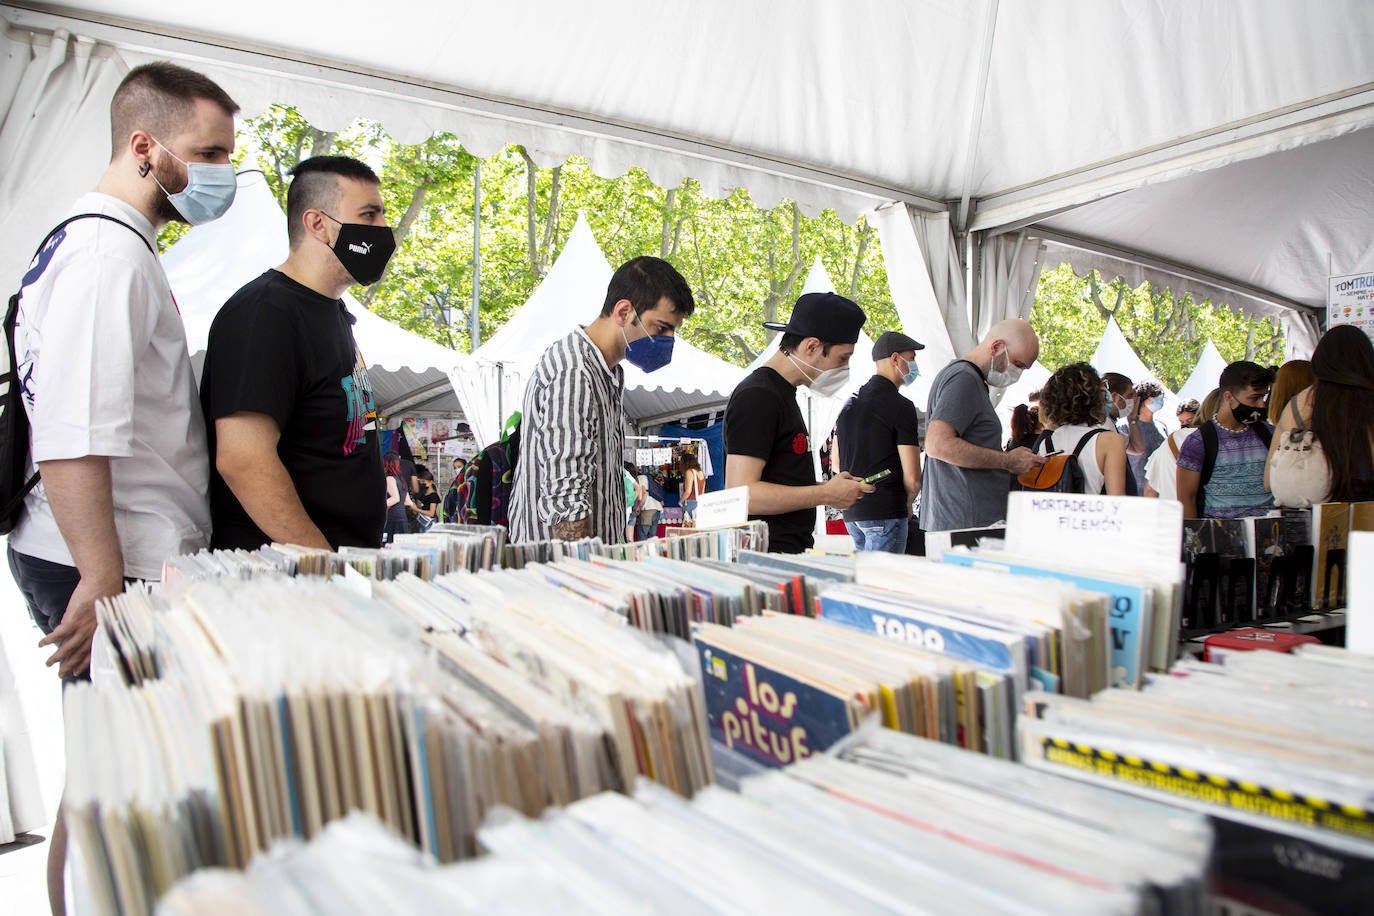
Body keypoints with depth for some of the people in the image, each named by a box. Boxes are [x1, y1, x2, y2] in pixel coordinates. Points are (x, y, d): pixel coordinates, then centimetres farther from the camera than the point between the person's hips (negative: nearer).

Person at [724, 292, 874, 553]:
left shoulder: (782, 393, 20)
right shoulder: (756, 396, -12)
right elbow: (742, 494, -20)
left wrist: (830, 487, 11)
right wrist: (826, 494, -13)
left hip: (792, 548, 9)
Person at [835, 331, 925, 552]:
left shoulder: (849, 403, 14)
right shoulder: (901, 406, -10)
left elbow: (836, 464, 20)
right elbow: (912, 476, -13)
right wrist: (908, 504, 5)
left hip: (851, 512, 8)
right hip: (885, 512, -8)